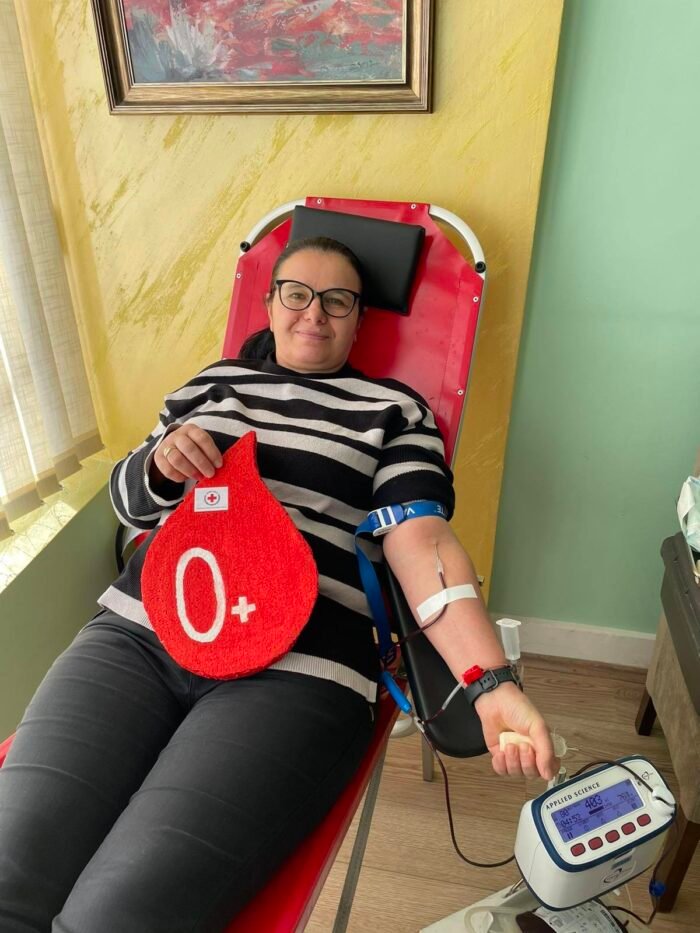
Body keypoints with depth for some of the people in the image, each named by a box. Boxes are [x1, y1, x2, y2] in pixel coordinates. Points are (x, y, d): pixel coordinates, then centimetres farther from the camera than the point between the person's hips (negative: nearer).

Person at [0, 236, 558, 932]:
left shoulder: (393, 410, 10)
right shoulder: (216, 382, 20)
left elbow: (420, 543, -3)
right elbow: (130, 501, 23)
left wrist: (492, 685, -16)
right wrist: (160, 461, -1)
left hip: (293, 671, -3)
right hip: (136, 632, 4)